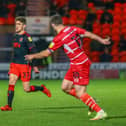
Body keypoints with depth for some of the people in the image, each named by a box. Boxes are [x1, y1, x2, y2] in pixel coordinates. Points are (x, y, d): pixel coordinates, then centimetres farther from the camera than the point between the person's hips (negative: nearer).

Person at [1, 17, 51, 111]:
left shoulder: (27, 37, -10)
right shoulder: (15, 37, 13)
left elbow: (33, 51, -12)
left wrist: (34, 65, -14)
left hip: (24, 65, -6)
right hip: (14, 64, 6)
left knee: (27, 89, -3)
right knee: (11, 83, -8)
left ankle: (42, 88, 23)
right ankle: (9, 106, -7)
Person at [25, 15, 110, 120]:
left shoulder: (59, 38, -17)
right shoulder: (72, 29, 2)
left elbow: (46, 53, -7)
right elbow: (89, 34, 6)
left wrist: (33, 56, 9)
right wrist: (102, 40, 18)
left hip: (80, 65, -9)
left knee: (80, 93, -8)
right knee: (65, 87, 14)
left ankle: (100, 112, -7)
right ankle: (90, 101, 19)